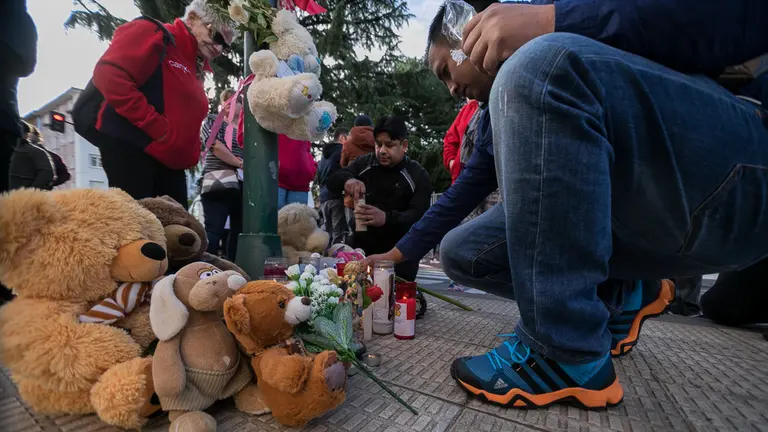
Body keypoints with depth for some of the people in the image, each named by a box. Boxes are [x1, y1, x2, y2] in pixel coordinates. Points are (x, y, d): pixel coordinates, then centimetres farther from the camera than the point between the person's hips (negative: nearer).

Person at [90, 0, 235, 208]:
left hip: (171, 162, 8)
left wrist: (187, 154, 7)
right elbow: (108, 75, -17)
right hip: (131, 149, -8)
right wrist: (157, 128, -19)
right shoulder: (153, 34, -3)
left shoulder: (194, 68, 21)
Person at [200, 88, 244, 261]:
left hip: (244, 184, 5)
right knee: (214, 230, -12)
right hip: (219, 182, -5)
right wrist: (240, 163, -8)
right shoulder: (213, 120, 13)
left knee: (238, 231, 4)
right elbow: (215, 146, -5)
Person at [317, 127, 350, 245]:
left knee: (328, 235, 7)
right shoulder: (343, 151, -1)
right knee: (340, 235, -12)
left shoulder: (324, 155, 25)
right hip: (337, 197, -8)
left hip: (324, 198, 8)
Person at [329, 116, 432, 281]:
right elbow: (332, 181, -3)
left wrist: (386, 218, -39)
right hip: (362, 249, 3)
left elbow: (419, 216, -19)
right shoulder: (364, 163, 4)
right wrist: (347, 180, -29)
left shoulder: (418, 175, -7)